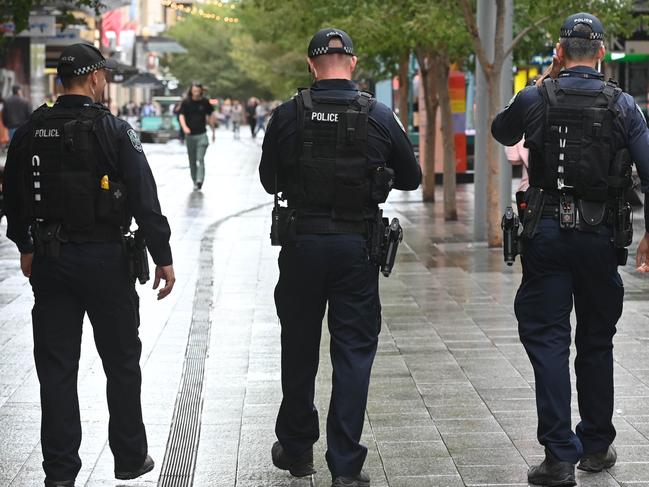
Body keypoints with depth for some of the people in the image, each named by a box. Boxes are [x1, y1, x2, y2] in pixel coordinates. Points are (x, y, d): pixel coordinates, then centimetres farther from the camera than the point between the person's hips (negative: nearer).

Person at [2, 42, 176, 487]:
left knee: (56, 367, 7)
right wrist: (163, 258, -6)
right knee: (122, 362, 11)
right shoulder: (114, 131, -11)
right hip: (105, 258, -3)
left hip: (48, 261, 4)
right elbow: (145, 199, -12)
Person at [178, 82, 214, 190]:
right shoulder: (186, 102, -1)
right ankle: (194, 180, 20)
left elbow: (210, 116, 12)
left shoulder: (205, 102, 2)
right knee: (192, 160, 9)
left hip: (202, 134, -1)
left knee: (200, 159, -13)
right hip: (190, 135, 1)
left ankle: (199, 180, -21)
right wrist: (184, 127, -25)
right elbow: (181, 116, -7)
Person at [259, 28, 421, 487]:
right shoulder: (380, 117, -5)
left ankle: (296, 449, 28)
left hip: (301, 244, 1)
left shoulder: (287, 116, -6)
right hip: (357, 247, -1)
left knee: (299, 347, 15)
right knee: (354, 351, 4)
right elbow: (412, 178, 6)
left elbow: (269, 180, 6)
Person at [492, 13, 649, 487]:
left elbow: (502, 132, 19)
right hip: (602, 235, 1)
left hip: (547, 231, -1)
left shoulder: (536, 98, -3)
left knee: (548, 341, 0)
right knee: (596, 341, 15)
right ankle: (597, 446, 25)